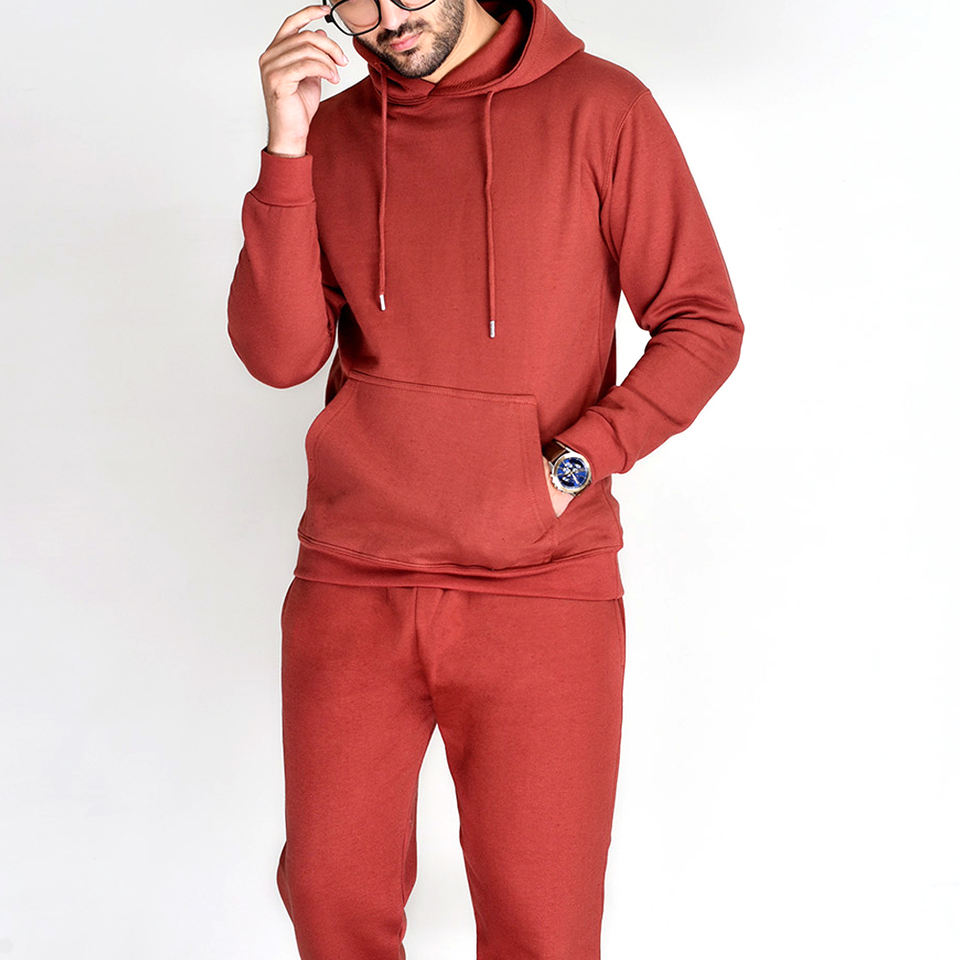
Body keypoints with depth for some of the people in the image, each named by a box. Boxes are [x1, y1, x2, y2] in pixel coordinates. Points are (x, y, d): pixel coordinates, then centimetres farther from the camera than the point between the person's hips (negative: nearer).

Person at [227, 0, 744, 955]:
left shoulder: (599, 107, -2)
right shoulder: (330, 132, 7)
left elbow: (704, 325, 1)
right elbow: (279, 356, -2)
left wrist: (573, 464, -10)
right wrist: (286, 149, -11)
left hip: (542, 584, -2)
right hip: (351, 586, 3)